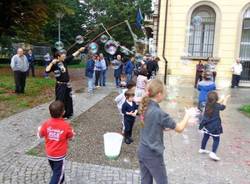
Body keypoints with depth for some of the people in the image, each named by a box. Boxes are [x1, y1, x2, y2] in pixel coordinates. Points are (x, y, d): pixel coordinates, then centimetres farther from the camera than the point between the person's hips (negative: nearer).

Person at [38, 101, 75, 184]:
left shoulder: (46, 123, -12)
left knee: (56, 171, 26)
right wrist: (72, 132, 14)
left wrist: (39, 129, 24)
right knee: (57, 174, 8)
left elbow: (40, 135, 4)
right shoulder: (66, 125, -22)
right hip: (59, 155, -5)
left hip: (49, 154, 5)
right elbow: (71, 137, -7)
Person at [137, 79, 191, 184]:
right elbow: (179, 129, -12)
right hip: (153, 155, -7)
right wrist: (187, 115, 2)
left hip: (142, 152, 7)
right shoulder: (159, 112, -25)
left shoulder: (144, 107, -1)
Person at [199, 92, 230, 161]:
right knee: (216, 140, 4)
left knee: (205, 137, 20)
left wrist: (224, 98, 22)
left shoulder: (208, 104, -2)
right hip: (214, 127, -6)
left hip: (207, 125, 6)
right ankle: (213, 153, -5)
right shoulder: (217, 106, -17)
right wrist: (226, 98, 19)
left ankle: (202, 149, 34)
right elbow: (223, 106, 6)